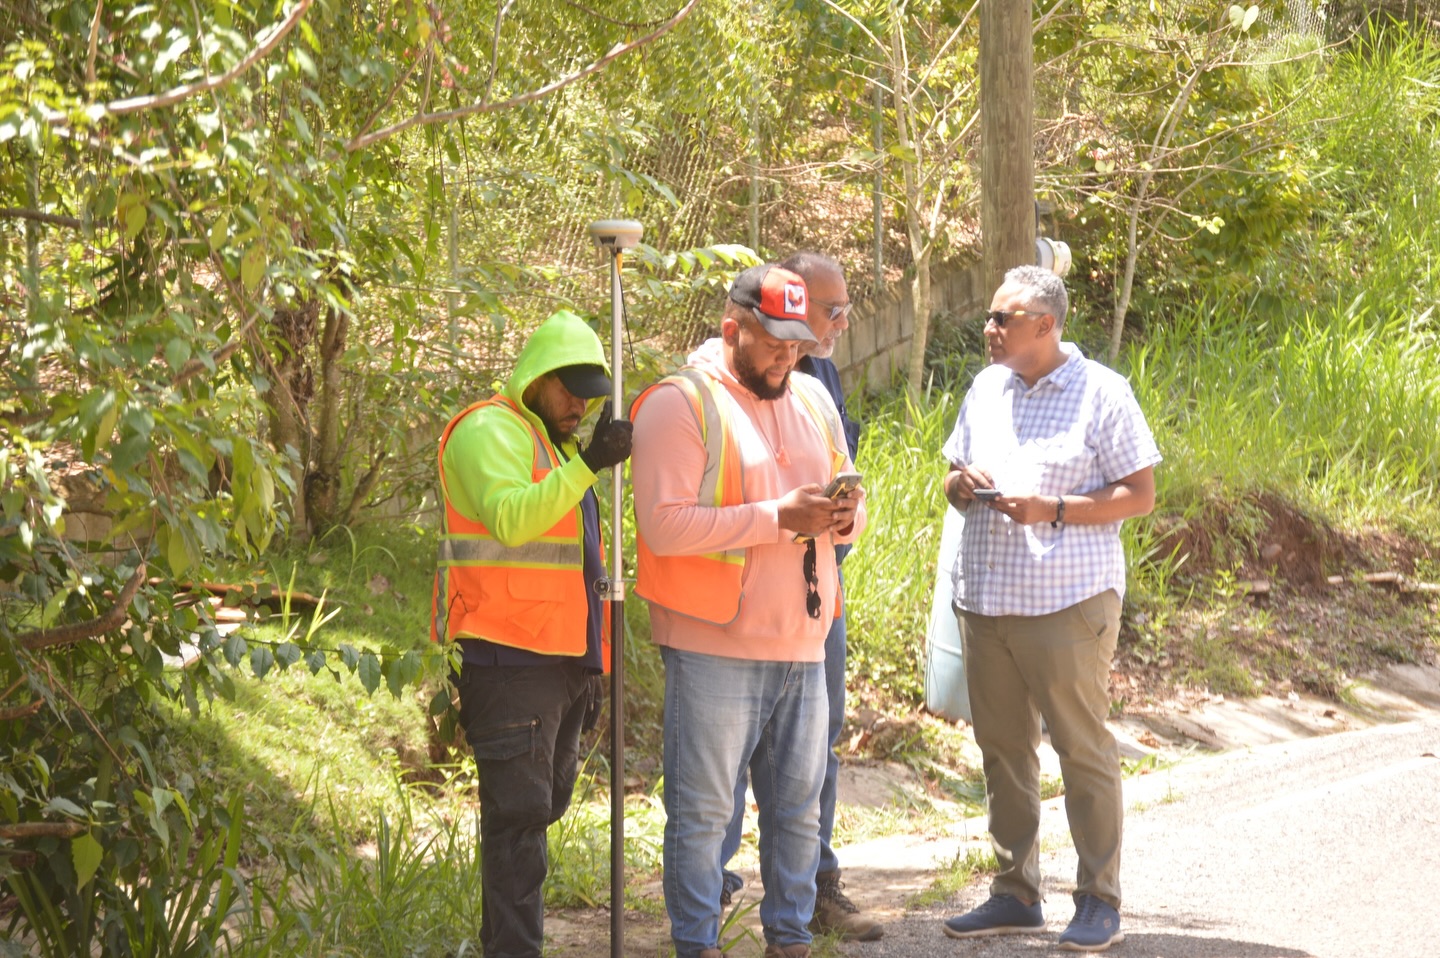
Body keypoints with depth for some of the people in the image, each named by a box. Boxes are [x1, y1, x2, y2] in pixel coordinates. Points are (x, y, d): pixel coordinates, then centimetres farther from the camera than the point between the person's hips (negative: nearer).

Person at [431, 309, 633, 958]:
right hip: (511, 660, -10)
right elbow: (510, 518, -28)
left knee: (543, 806, 14)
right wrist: (586, 465, -34)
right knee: (518, 813, -12)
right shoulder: (489, 432, -9)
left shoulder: (554, 444, 23)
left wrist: (590, 666, 26)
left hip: (562, 660, 10)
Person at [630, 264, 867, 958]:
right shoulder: (681, 403, -9)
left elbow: (848, 497, 22)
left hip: (802, 645, 6)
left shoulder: (812, 400, 14)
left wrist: (845, 517, -4)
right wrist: (778, 517, -21)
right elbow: (664, 525, -18)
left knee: (798, 808, 11)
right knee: (702, 812, -1)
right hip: (715, 647, -6)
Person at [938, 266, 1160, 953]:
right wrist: (960, 485, -2)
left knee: (1082, 748, -1)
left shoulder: (1101, 394, -6)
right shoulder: (985, 388, 13)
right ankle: (1015, 893, 20)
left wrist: (1052, 510, -18)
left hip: (1067, 604, -6)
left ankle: (1100, 902, 6)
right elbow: (955, 474, 23)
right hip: (984, 599, 6)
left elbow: (1140, 495, -7)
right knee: (1002, 748, 10)